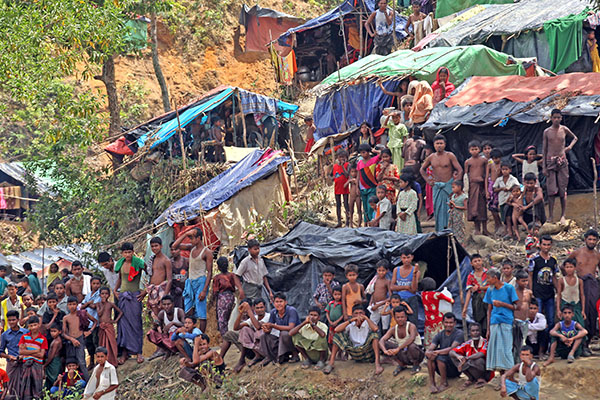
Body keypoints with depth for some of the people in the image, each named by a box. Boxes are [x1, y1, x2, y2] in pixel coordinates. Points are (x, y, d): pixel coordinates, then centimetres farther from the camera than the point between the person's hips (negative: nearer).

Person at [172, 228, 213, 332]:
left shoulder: (207, 252, -6)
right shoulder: (191, 248, 13)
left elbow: (209, 272, -10)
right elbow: (175, 245, 11)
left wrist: (204, 290, -17)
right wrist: (186, 234, 1)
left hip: (200, 281, -7)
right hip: (190, 282, 7)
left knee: (201, 314, -7)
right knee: (187, 312, 2)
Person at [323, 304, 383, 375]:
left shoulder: (368, 324, -5)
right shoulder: (350, 325, 2)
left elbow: (375, 329, -31)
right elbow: (336, 330, -17)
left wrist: (366, 318, -19)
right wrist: (351, 320, -19)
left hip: (367, 353, -2)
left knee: (374, 333, -26)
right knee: (338, 335, -9)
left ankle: (377, 363, -42)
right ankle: (331, 363, -16)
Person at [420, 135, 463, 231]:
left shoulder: (450, 156, -4)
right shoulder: (431, 158, 7)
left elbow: (460, 170, -5)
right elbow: (422, 169, 22)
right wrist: (428, 180, 9)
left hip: (448, 186, -4)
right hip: (437, 186, 4)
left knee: (449, 208, -7)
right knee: (437, 208, 3)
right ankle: (439, 231, 8)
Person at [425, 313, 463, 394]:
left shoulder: (459, 333, -8)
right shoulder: (439, 335, 6)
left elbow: (452, 348, -23)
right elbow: (429, 350, -7)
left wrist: (437, 352, -30)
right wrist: (429, 352, -31)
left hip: (455, 368, -5)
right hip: (442, 369, 5)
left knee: (440, 357, -30)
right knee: (431, 355, -20)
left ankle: (444, 383, -15)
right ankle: (432, 383, -18)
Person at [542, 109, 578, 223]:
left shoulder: (564, 129, 5)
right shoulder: (547, 132, 3)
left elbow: (575, 138, 23)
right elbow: (544, 149, 6)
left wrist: (570, 146, 2)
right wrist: (543, 166, 0)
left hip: (562, 161, 1)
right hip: (550, 161, -1)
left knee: (563, 190, 0)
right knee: (551, 190, -5)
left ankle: (563, 216, 8)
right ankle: (551, 217, -1)